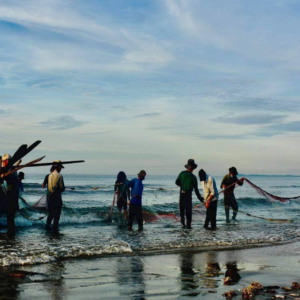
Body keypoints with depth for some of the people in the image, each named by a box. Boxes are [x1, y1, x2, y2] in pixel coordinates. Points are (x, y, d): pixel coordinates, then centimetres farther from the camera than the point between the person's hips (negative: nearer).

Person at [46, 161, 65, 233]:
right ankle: (55, 229, 1)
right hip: (57, 197, -6)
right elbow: (62, 188, -12)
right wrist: (61, 190, 9)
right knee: (57, 214, 0)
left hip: (51, 196, 6)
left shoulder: (50, 175, 5)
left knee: (51, 212, 21)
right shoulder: (59, 176, -13)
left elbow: (49, 187, 11)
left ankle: (48, 225, 29)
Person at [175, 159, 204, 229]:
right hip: (188, 195, -2)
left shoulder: (182, 173, -2)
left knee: (182, 210, 13)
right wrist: (200, 198, 7)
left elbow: (177, 182, -1)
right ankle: (188, 225, 2)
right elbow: (196, 189, -2)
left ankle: (183, 224, 9)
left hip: (182, 194, 2)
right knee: (188, 210, 5)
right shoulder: (193, 177, -6)